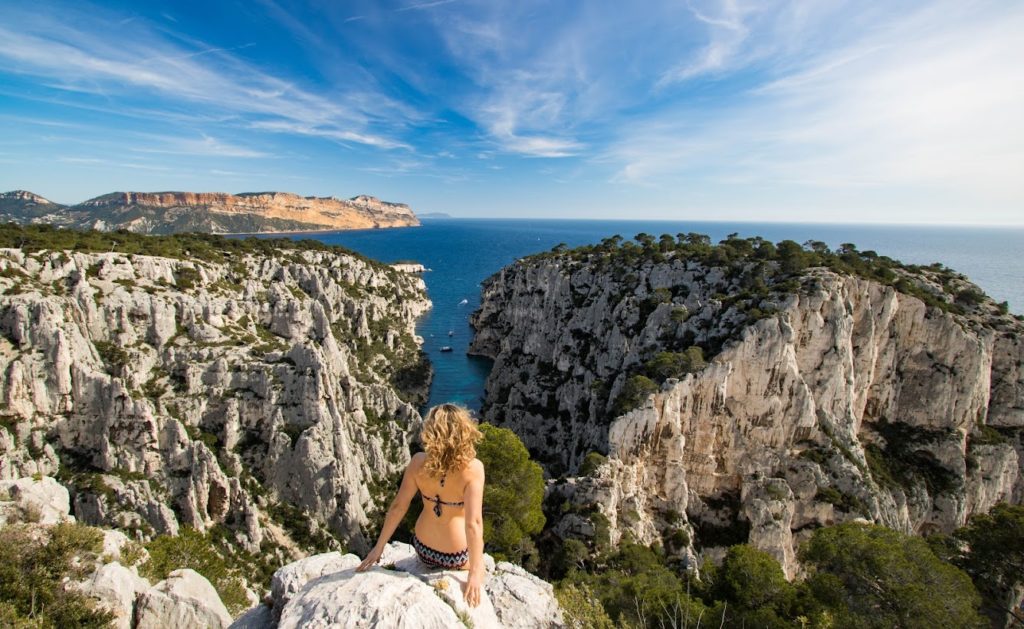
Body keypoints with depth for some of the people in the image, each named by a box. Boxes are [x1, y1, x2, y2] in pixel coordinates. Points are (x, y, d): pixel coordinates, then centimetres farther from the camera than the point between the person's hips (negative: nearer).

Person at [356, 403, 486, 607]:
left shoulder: (419, 461, -19)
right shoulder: (472, 468, -30)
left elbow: (398, 506, -11)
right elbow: (473, 523, -31)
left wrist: (379, 546, 1)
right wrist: (476, 572, -22)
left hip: (423, 549, 4)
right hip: (457, 558, -3)